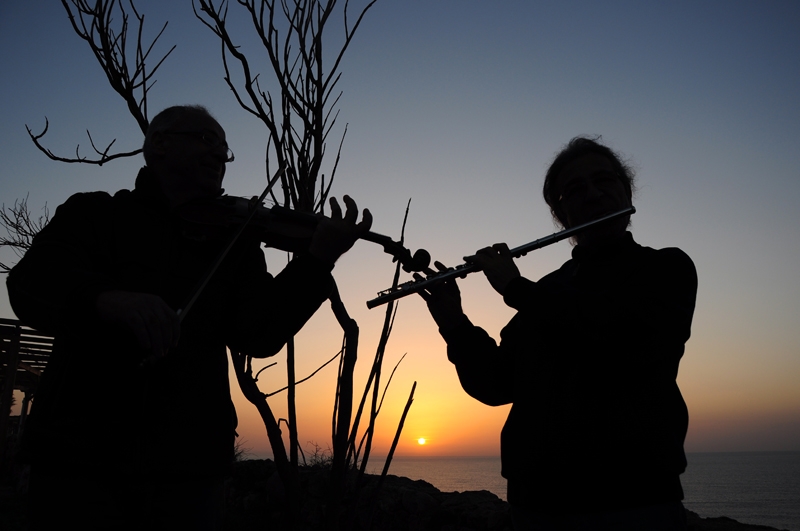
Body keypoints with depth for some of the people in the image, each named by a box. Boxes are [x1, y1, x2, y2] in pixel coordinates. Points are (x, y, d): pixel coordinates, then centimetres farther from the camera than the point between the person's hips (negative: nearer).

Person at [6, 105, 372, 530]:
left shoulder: (234, 244, 11)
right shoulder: (94, 215, 7)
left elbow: (257, 337, -3)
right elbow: (30, 285, -11)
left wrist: (318, 259, -16)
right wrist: (109, 299, -33)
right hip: (78, 451, -1)